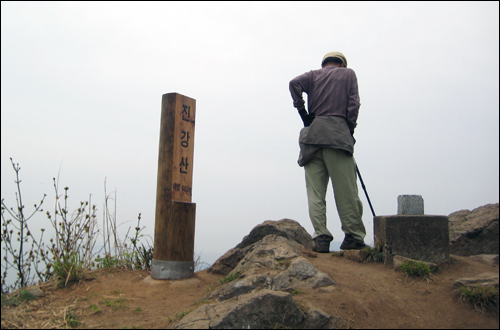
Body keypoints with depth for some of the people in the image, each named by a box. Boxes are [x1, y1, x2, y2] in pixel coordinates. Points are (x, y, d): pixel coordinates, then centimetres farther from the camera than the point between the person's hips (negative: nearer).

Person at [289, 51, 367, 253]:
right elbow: (353, 103, 6)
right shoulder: (348, 73, 20)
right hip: (338, 134, -1)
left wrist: (302, 111, 3)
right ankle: (354, 236, 4)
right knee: (346, 189, 0)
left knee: (315, 190, 0)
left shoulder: (314, 75, 21)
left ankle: (321, 237, -6)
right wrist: (350, 129, 9)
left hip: (313, 134, 2)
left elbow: (295, 83, 0)